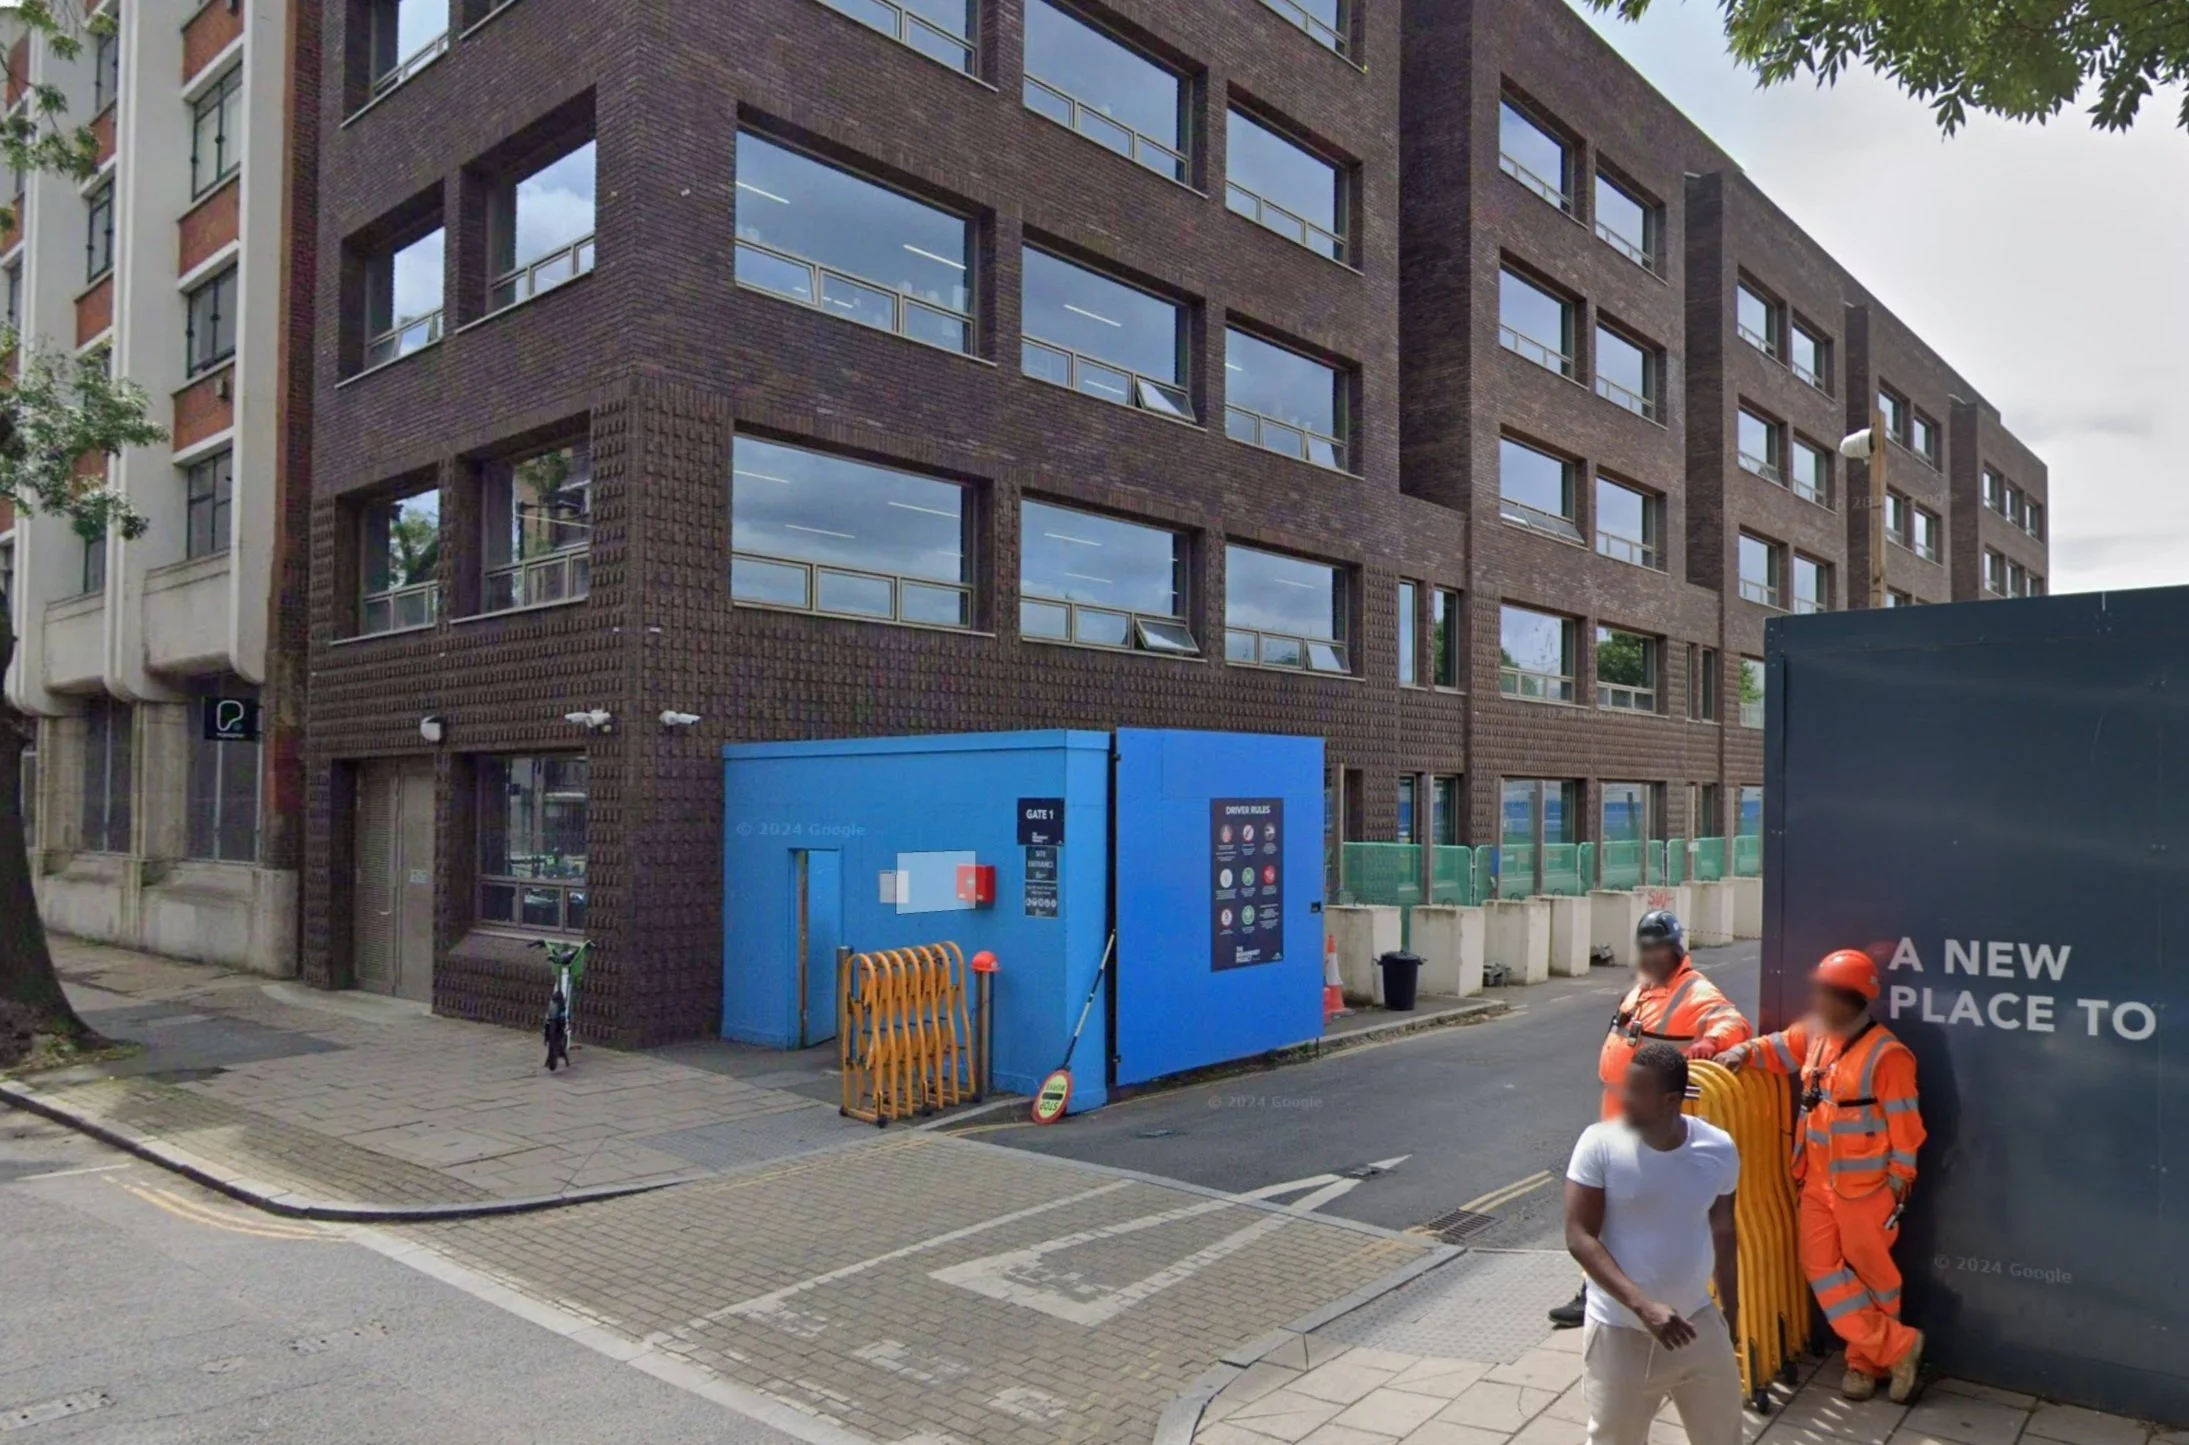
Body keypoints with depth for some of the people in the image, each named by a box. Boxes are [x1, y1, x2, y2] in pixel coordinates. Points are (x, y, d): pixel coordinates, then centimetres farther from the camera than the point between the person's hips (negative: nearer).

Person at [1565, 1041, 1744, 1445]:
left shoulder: (1719, 1149, -8)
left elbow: (1722, 1235, 6)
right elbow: (1579, 1237, -17)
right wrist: (1643, 1306, -26)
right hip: (1619, 1331, -3)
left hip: (1698, 1322, 3)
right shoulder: (1600, 1143, -17)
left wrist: (1730, 1314, 15)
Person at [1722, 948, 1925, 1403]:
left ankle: (1869, 1360, 25)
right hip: (1818, 1182, 8)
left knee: (1870, 1272, 8)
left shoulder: (1886, 1055, -18)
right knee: (1821, 1267, 8)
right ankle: (1897, 1348, 18)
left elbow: (1904, 1127, -14)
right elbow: (1780, 1047, 17)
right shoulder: (1816, 1037, 3)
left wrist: (1899, 1188, -11)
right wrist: (1745, 1051, -5)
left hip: (1864, 1187, -8)